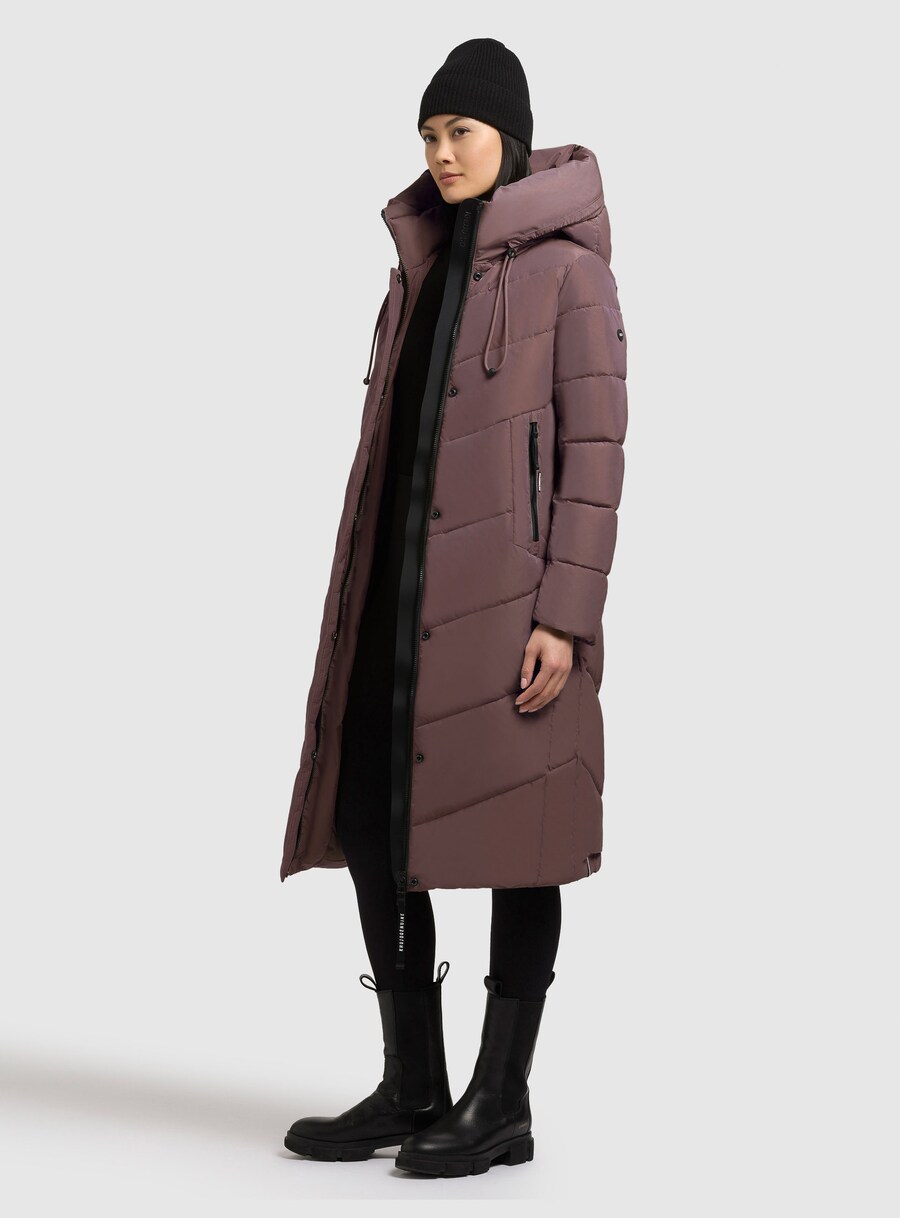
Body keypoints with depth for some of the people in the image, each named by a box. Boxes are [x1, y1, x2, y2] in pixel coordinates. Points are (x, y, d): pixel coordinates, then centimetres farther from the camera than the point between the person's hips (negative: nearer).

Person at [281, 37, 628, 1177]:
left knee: (512, 834, 0)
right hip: (403, 590, 7)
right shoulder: (420, 268, 16)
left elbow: (596, 449, -9)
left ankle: (503, 1102, 11)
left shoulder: (569, 271, -4)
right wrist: (358, 601, 14)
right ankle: (413, 1089, 18)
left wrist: (565, 617, -17)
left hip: (507, 589, -7)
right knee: (368, 822, 6)